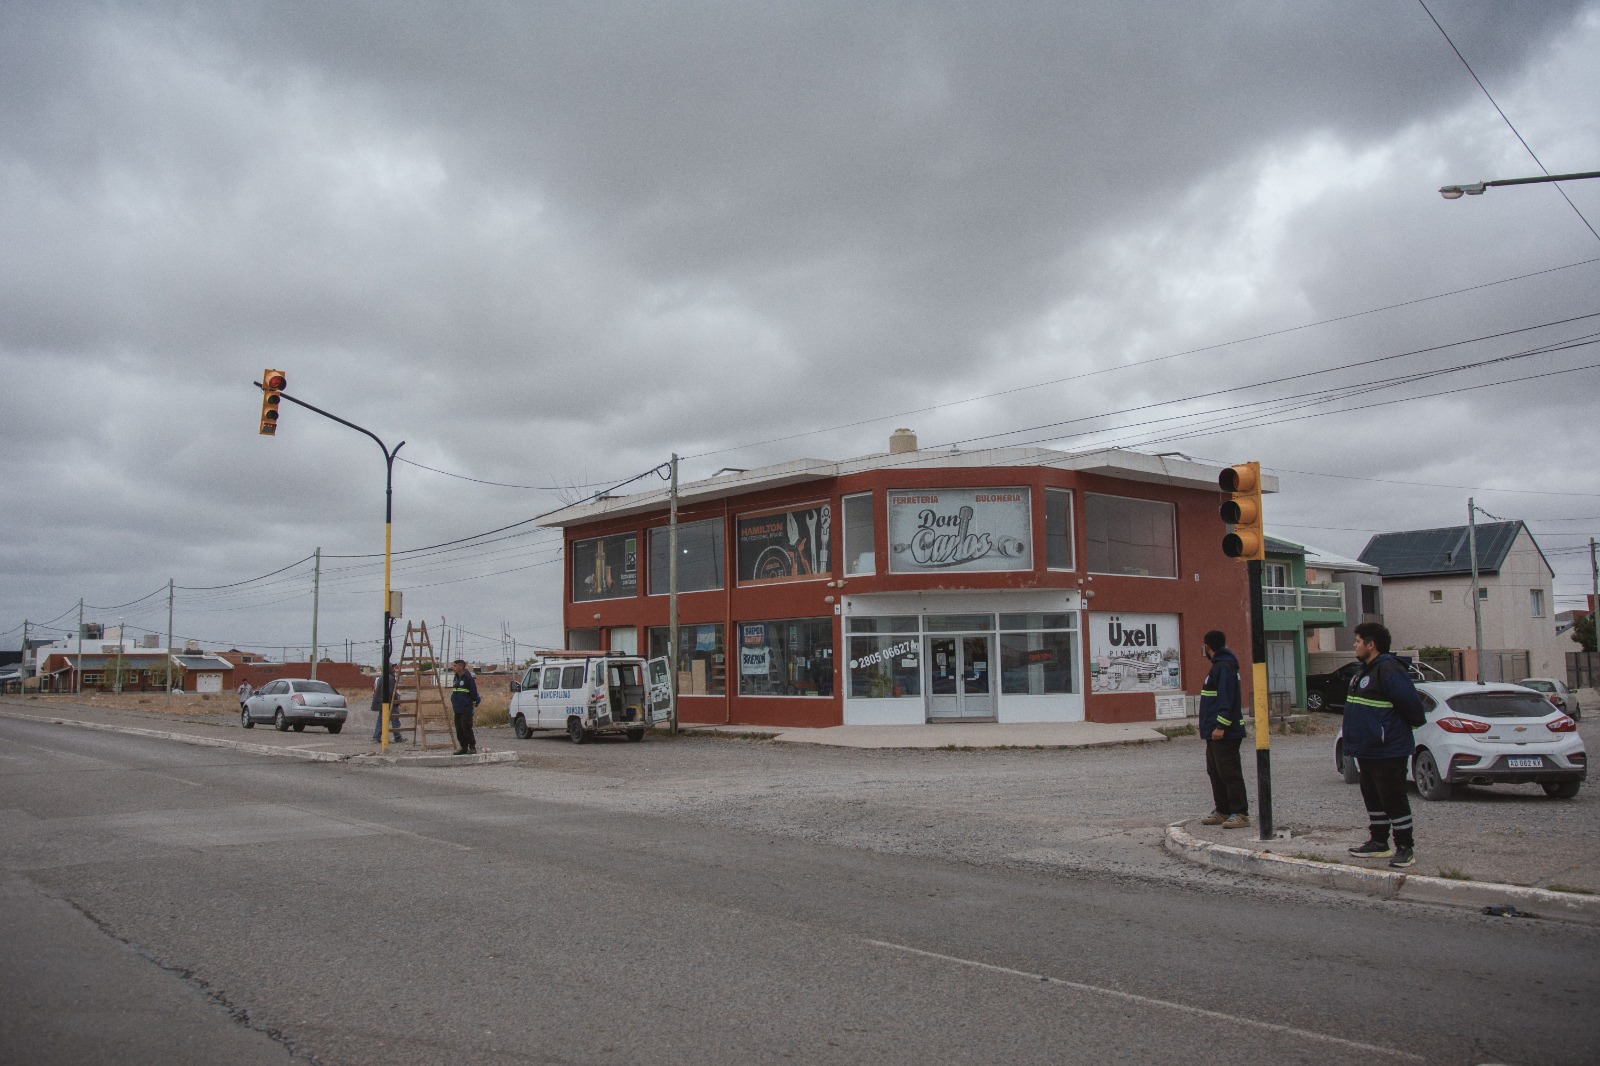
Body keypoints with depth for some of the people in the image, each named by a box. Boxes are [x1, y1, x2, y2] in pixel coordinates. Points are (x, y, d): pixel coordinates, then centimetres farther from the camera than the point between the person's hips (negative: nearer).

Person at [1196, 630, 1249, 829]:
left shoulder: (1224, 666, -15)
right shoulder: (1219, 665, 17)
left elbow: (1226, 698, -23)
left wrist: (1221, 726, -26)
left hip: (1224, 733, -11)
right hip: (1214, 732, 11)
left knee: (1230, 773, -8)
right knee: (1215, 772, 15)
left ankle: (1240, 814, -4)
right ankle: (1222, 811, 21)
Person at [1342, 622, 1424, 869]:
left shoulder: (1389, 670, -19)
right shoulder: (1364, 671, 14)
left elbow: (1412, 707, -23)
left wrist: (1398, 729, -7)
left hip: (1388, 752, -10)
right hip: (1367, 750, 10)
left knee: (1393, 799, -3)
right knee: (1373, 798, 17)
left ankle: (1406, 847, 6)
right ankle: (1378, 842, 27)